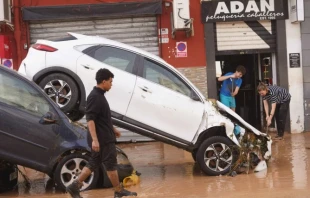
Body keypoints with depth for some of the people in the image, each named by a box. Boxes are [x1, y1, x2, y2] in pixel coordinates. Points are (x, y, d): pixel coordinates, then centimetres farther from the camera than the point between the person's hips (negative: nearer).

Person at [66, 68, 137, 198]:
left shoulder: (99, 95, 14)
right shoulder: (95, 96, -18)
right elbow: (90, 119, -25)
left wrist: (113, 129, 31)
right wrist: (94, 139, -30)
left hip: (104, 137, 10)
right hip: (102, 139, -10)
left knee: (93, 163, 11)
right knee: (111, 164, 1)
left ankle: (75, 186, 10)